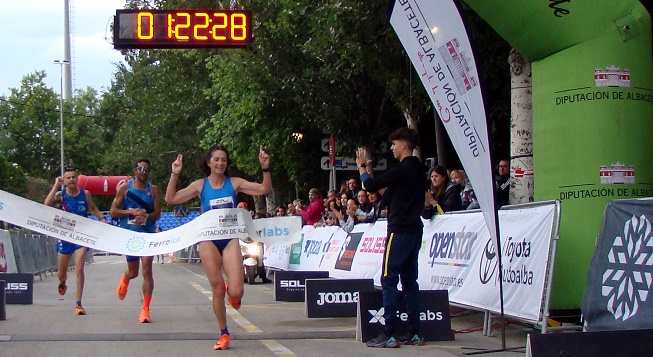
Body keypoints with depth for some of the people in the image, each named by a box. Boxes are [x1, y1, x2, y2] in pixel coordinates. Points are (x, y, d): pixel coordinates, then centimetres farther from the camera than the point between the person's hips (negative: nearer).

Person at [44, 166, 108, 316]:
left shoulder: (85, 194, -2)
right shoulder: (61, 194, -7)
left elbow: (93, 209, 15)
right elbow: (47, 204, -27)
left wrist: (102, 219, -2)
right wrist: (56, 185, -24)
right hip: (65, 237, 0)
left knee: (79, 269, -14)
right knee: (61, 274, 13)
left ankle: (78, 304, -8)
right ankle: (63, 282, 52)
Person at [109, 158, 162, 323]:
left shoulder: (154, 190, 3)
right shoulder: (124, 188, 0)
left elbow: (157, 214, -1)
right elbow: (113, 211, -2)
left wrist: (145, 215, -20)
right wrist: (132, 212, -15)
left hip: (148, 234, 0)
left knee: (147, 270, -12)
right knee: (133, 272, 12)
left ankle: (145, 310, -10)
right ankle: (124, 280, 51)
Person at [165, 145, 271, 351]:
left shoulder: (234, 183, 3)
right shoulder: (200, 185, 2)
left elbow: (265, 189, -1)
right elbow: (171, 199, -1)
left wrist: (265, 168, -14)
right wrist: (175, 175, -11)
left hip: (230, 239, 0)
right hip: (208, 240, 0)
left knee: (236, 292, -12)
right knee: (217, 289, 0)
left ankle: (232, 293, 27)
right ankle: (223, 334, 15)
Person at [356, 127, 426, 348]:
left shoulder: (402, 170, -14)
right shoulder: (418, 170, 15)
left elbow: (370, 185, -13)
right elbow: (390, 195, 21)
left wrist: (361, 166, 4)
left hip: (400, 231, -9)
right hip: (414, 230, 9)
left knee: (389, 280, -7)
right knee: (409, 280, 10)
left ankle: (389, 335, -10)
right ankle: (414, 333, 10)